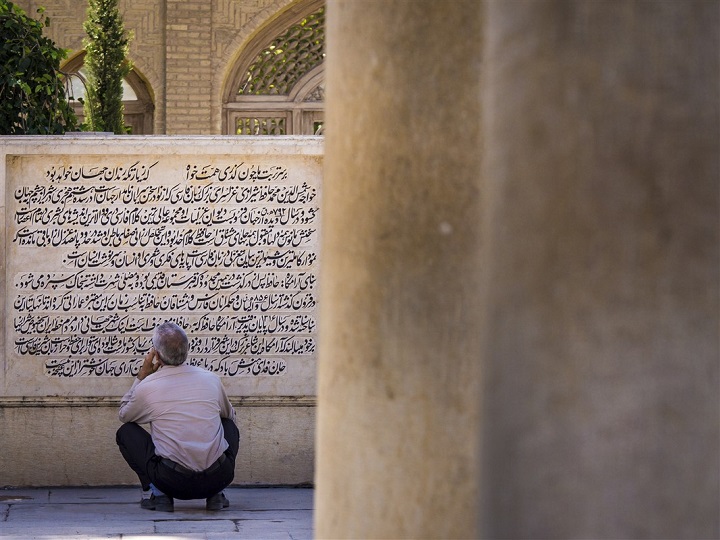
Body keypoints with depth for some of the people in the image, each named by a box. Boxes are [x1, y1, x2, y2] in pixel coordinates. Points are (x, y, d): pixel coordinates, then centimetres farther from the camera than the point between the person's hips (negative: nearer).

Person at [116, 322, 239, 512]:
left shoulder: (147, 387, -2)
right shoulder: (211, 379, 6)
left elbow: (124, 415, 22)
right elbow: (229, 416, 29)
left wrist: (142, 375, 23)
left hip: (172, 481, -2)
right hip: (218, 479, 2)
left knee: (125, 433, 19)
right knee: (229, 424, 32)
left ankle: (155, 492, 6)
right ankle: (216, 495, 16)